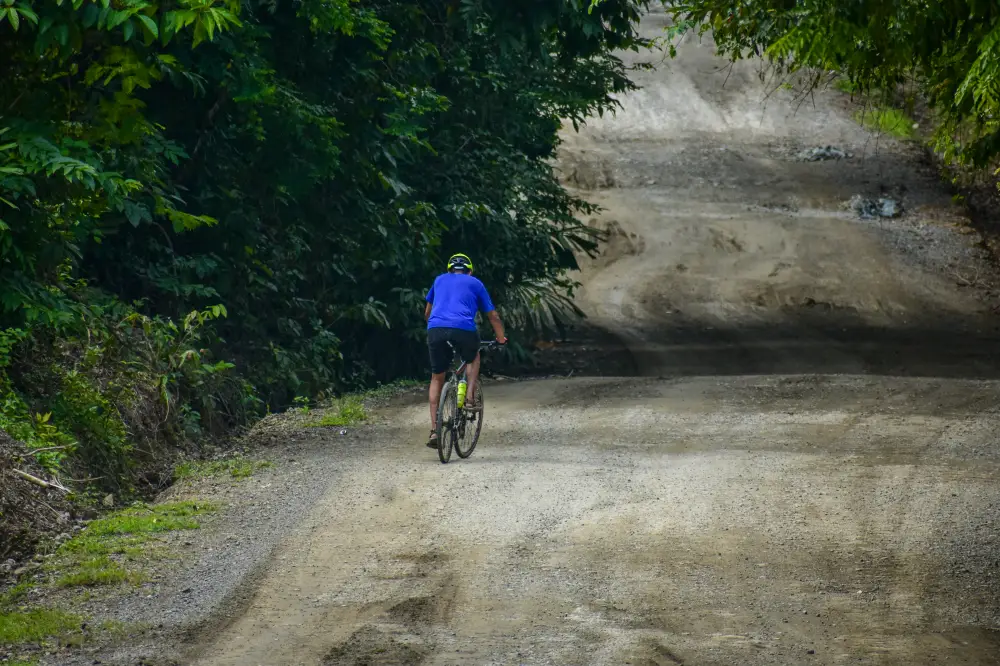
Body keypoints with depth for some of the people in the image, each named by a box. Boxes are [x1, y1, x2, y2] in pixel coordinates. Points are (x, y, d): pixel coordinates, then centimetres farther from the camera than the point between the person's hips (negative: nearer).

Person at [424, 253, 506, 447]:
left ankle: (434, 430, 7)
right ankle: (470, 398, 13)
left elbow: (427, 313, 36)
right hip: (463, 329, -2)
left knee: (437, 378, 15)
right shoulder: (475, 283, 22)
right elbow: (493, 316, 25)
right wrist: (501, 338, 40)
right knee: (473, 358, 32)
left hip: (435, 329, 2)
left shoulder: (440, 280, 28)